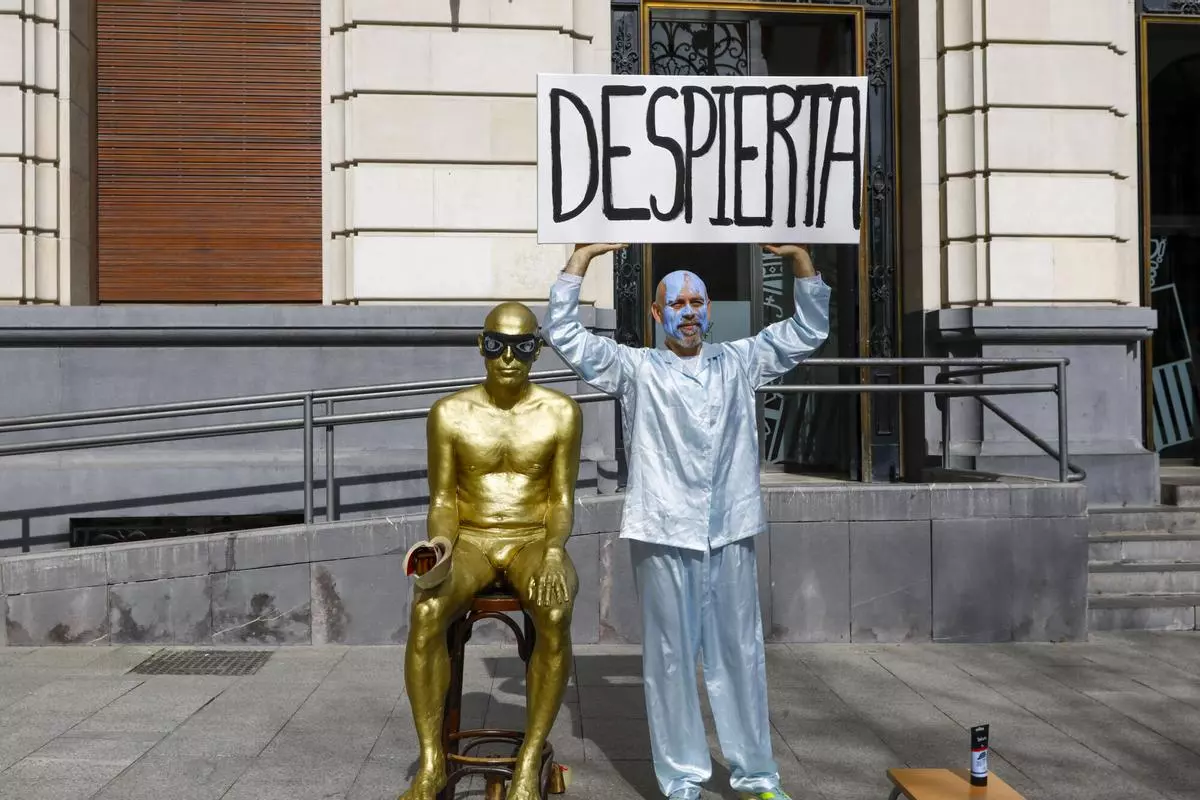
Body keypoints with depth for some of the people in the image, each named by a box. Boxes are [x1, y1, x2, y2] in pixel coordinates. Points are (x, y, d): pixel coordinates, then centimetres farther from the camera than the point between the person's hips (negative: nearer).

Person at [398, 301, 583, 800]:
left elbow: (562, 500, -2)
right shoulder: (450, 413, 0)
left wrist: (554, 552, -22)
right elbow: (442, 501, 1)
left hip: (534, 542, 0)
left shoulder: (561, 413, -2)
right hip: (469, 543, 1)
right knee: (426, 613, -32)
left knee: (555, 616, -35)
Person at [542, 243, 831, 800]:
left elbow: (809, 330, 13)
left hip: (730, 533, 3)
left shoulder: (740, 362, 12)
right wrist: (583, 255, -4)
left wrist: (800, 257, 1)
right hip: (664, 533, -2)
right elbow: (563, 333, -1)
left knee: (740, 655, 10)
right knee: (671, 659, 4)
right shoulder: (635, 369, 4)